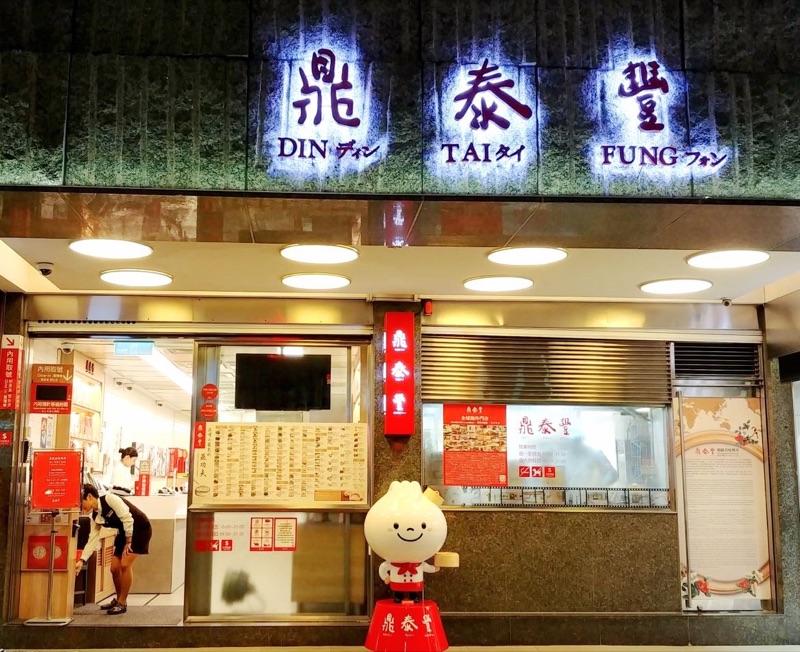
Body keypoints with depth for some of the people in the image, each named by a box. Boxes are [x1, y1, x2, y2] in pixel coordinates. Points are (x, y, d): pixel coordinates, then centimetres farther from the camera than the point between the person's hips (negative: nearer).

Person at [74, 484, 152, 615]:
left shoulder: (110, 499, -24)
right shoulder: (95, 516, 0)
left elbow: (127, 519, -25)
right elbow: (92, 540, 0)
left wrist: (128, 542, -18)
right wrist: (82, 561, -8)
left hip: (140, 529, -8)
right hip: (124, 533, 8)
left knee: (125, 565, -17)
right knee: (114, 567, 3)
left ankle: (122, 603, -5)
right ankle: (118, 599, 24)